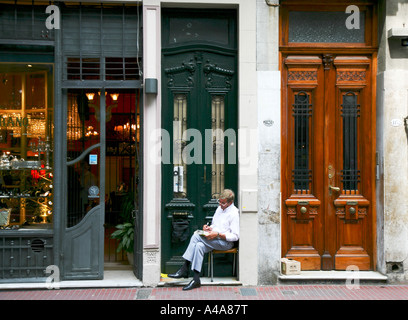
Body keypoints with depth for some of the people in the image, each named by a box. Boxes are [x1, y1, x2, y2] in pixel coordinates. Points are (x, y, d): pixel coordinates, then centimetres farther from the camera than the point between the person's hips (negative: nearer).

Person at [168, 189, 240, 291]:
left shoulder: (234, 213, -10)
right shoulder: (219, 208, 17)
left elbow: (235, 236, -15)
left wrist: (217, 234, -21)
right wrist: (209, 227, 4)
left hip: (225, 242, -8)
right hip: (214, 240, 8)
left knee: (196, 235, -24)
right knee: (199, 246, -25)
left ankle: (184, 269, -20)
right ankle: (196, 279, -26)